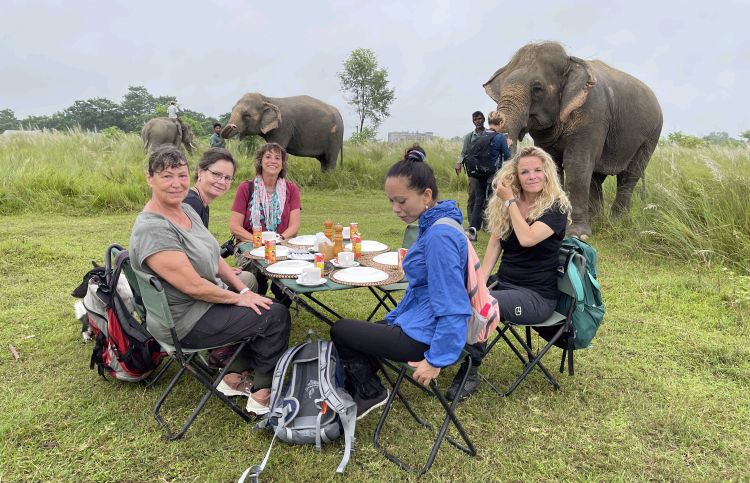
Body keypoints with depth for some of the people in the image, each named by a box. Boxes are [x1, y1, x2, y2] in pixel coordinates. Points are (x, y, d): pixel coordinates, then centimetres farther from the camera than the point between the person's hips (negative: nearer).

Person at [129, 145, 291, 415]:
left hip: (206, 301, 9)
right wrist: (238, 298, -15)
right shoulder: (152, 229, -26)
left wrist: (243, 290, -2)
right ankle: (262, 397, 6)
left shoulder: (186, 210, 4)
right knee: (275, 316, -9)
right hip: (184, 323, -9)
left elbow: (214, 258, 8)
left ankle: (234, 377, 20)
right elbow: (193, 286, -27)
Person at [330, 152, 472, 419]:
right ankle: (358, 392, 32)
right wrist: (391, 319, 20)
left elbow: (453, 307, -26)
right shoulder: (432, 226, 5)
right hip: (417, 321, 10)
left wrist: (437, 359, -22)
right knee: (353, 330, 24)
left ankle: (369, 392, 21)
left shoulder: (440, 235, -26)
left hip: (422, 336, -10)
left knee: (340, 330, 5)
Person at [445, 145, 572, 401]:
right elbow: (494, 245, 6)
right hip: (503, 284, 5)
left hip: (536, 296, -5)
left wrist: (510, 201, -14)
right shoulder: (504, 206, 11)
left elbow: (527, 238, -25)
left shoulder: (556, 207, -8)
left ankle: (470, 372, -13)